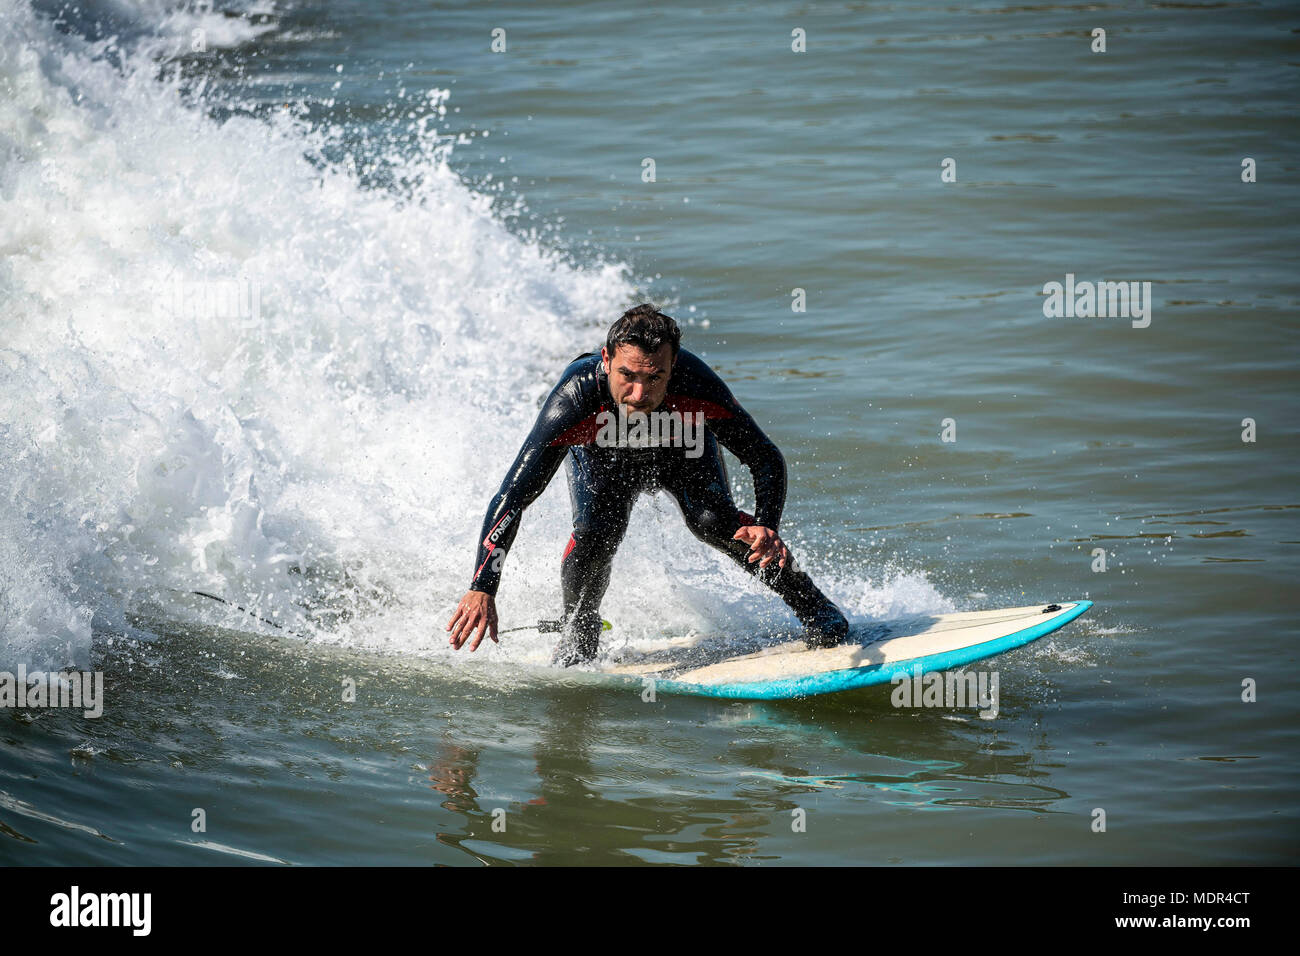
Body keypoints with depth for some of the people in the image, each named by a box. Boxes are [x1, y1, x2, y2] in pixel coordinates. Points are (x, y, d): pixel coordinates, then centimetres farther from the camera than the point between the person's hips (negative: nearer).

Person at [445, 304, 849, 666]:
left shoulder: (697, 385, -42)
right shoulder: (574, 399, -43)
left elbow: (766, 458, -29)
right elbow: (511, 498, -41)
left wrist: (765, 526, -48)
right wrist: (482, 589, -51)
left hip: (683, 446, 0)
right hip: (602, 457, 0)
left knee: (713, 522, -21)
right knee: (596, 532, -24)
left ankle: (811, 604, 2)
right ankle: (577, 631, 5)